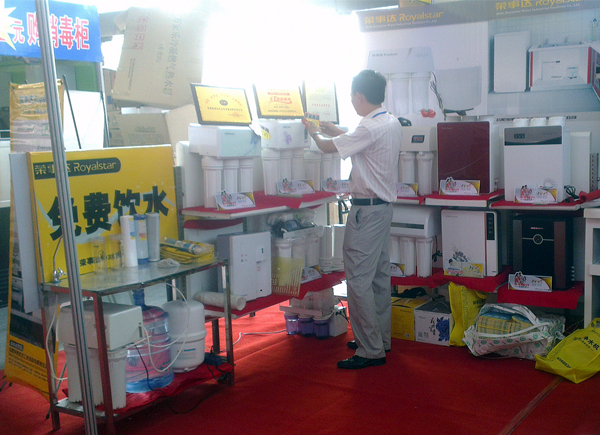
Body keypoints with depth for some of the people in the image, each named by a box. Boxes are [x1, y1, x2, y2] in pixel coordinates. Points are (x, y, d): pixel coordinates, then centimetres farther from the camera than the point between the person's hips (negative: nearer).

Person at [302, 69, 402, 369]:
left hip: (367, 209, -10)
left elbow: (328, 147, -10)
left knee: (359, 280, -6)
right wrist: (337, 131, 27)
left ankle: (371, 350, -1)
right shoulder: (392, 123, 10)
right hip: (384, 206, 10)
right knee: (379, 276, 16)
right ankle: (381, 339, 27)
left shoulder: (370, 127, -20)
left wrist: (314, 132, 10)